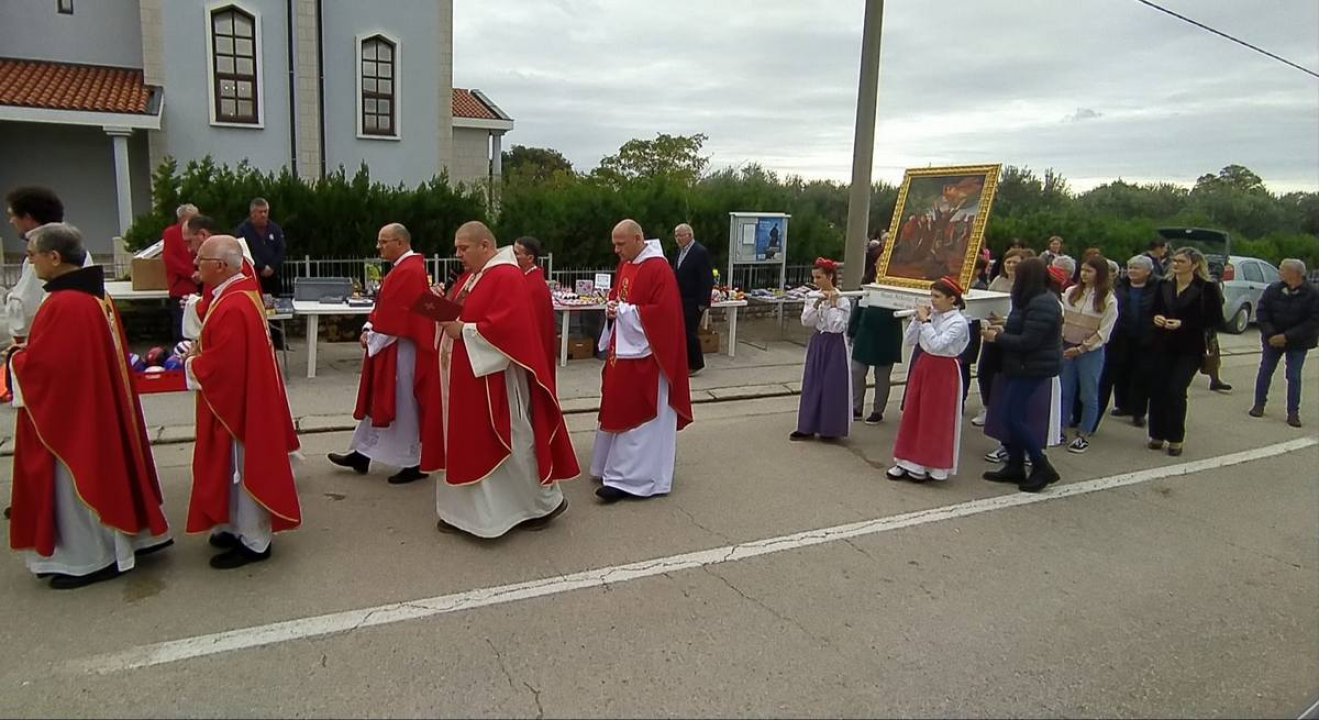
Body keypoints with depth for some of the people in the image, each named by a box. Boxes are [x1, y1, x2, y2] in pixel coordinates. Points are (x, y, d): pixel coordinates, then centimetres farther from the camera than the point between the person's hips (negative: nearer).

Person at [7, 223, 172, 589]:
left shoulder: (63, 304, -24)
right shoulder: (96, 296, 5)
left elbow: (41, 363, -22)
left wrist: (16, 357, -2)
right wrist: (29, 349, 14)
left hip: (69, 410, -9)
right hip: (97, 403, 9)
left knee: (77, 479, 4)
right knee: (99, 473, 19)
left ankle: (90, 559, 17)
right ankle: (112, 545, 31)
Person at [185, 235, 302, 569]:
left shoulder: (233, 308, -26)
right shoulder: (239, 292, 7)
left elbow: (222, 365, -27)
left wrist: (192, 365, -10)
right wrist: (200, 349, 5)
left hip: (238, 401, -10)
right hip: (241, 395, 10)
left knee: (242, 469, 1)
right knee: (238, 468, 20)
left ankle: (253, 542, 14)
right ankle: (242, 528, 33)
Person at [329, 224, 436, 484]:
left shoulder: (408, 272, -19)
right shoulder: (404, 267, 14)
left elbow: (394, 315, -23)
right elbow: (385, 307, 16)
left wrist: (373, 338, -12)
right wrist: (369, 330, 3)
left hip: (401, 349, -11)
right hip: (391, 346, 11)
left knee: (404, 406, -1)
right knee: (378, 401, 16)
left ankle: (414, 463, 10)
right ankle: (363, 454, 27)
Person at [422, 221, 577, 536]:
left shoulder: (507, 277, -16)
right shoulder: (473, 276, 15)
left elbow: (508, 326, -27)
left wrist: (463, 331, -21)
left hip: (494, 378, -10)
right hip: (467, 378, 10)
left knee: (512, 443, 0)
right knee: (468, 444, 13)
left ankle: (546, 502, 18)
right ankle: (467, 511, 22)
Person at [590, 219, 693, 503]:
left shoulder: (659, 269, -17)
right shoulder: (624, 265, 11)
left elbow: (662, 312, -23)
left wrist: (624, 311, -17)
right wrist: (611, 308, -2)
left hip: (644, 354, -9)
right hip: (622, 349, 9)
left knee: (637, 415, -4)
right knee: (620, 411, 15)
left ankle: (629, 478, 1)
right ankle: (617, 467, 27)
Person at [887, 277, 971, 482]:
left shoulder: (958, 322, -15)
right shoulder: (930, 314, 3)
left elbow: (937, 345, -27)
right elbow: (909, 341, 3)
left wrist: (925, 321, -22)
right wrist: (917, 319, -8)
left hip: (943, 371, -7)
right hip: (922, 365, 7)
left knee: (935, 419, 2)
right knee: (912, 415, 9)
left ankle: (929, 466, 13)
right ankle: (907, 462, 20)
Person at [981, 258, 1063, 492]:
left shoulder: (1041, 305, -21)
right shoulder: (1035, 300, 13)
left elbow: (1027, 342, -24)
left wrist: (997, 338, -13)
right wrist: (1003, 330, 6)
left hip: (1032, 369, -11)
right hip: (1021, 367, 11)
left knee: (1014, 417, -8)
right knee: (1014, 416, 13)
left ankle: (1042, 468, 3)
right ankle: (1015, 467, 22)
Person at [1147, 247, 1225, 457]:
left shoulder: (1207, 288, -7)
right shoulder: (1163, 285, 6)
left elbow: (1216, 320, -9)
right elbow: (1154, 310, 18)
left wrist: (1183, 324, -18)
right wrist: (1156, 317, -6)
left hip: (1190, 349, -4)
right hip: (1163, 345, 4)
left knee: (1176, 391, -9)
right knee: (1158, 389, 1)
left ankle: (1176, 438, 7)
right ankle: (1157, 435, 15)